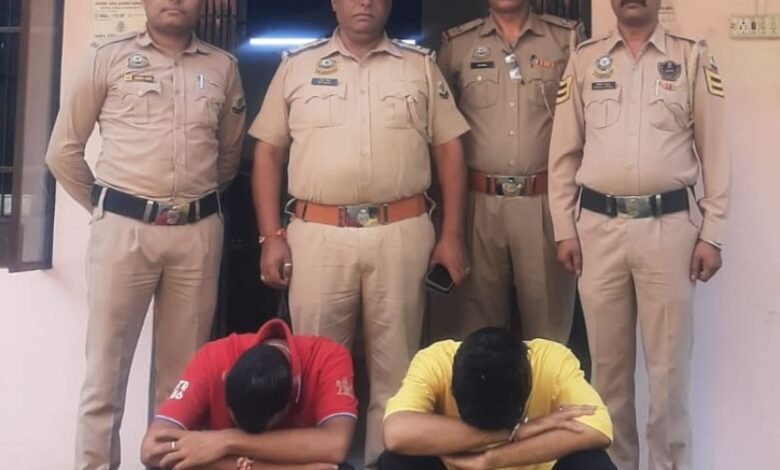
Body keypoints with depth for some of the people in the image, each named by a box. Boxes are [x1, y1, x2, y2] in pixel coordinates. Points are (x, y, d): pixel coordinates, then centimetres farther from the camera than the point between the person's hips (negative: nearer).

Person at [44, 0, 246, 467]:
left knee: (184, 373, 10)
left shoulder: (223, 66, 9)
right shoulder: (109, 57, 3)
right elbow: (64, 150, 6)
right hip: (124, 227, -2)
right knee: (106, 370, 1)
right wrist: (105, 208, 10)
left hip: (199, 233, 2)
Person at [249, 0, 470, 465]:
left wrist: (453, 234, 2)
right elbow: (268, 152, 8)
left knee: (395, 362, 8)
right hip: (317, 234, 0)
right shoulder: (297, 66, 9)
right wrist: (271, 235, 0)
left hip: (402, 233, 0)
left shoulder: (421, 65, 10)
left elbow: (449, 149, 8)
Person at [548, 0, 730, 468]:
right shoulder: (584, 59, 8)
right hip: (598, 227, 2)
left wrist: (712, 233, -3)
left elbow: (715, 151, 2)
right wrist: (565, 228, 3)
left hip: (669, 226, -1)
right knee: (608, 362, 11)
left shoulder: (694, 57, 4)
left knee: (669, 363, 5)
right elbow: (564, 152, 8)